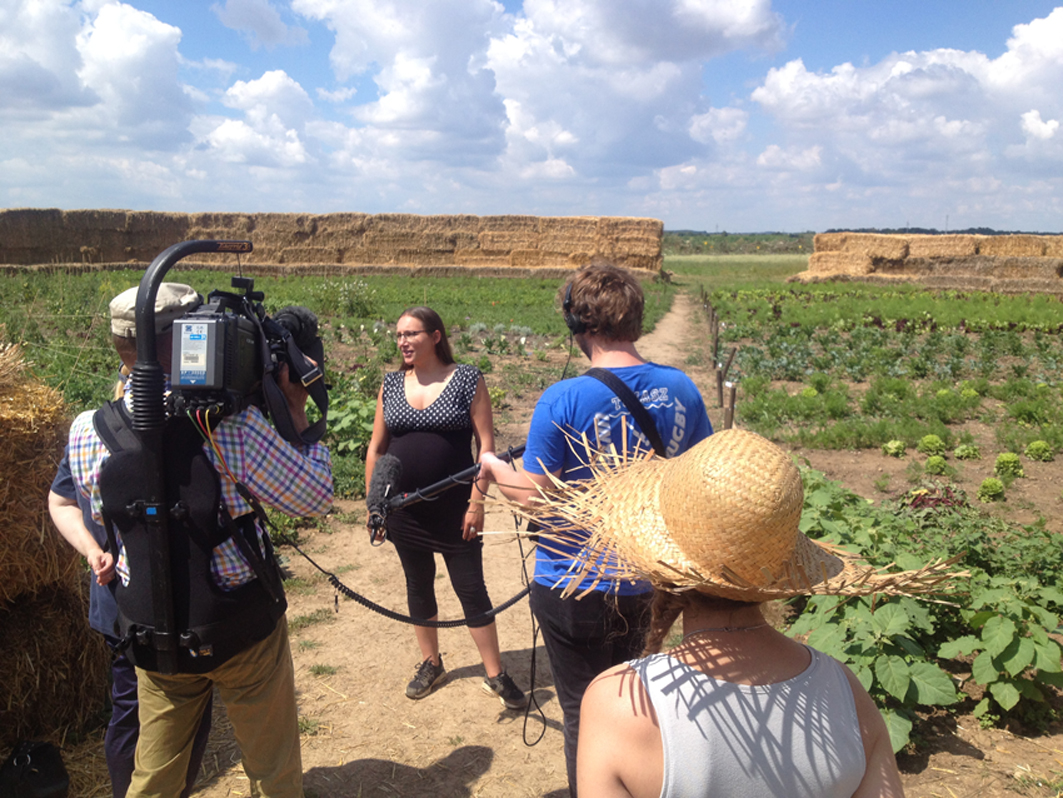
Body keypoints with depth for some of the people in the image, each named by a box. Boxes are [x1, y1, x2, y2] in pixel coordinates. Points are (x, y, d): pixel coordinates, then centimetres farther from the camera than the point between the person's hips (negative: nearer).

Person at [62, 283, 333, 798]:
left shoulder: (86, 431, -10)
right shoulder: (232, 424, -25)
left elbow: (101, 517, 8)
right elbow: (316, 496, -14)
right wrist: (296, 411, -7)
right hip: (245, 629, -4)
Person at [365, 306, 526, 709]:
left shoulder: (467, 379, -7)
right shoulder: (391, 384, 4)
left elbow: (486, 445, -9)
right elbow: (376, 448, 9)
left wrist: (477, 501, -13)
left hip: (454, 509, -4)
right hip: (404, 510, 4)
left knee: (471, 589, 3)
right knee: (418, 586, 16)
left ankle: (495, 675, 18)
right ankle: (431, 664, 35)